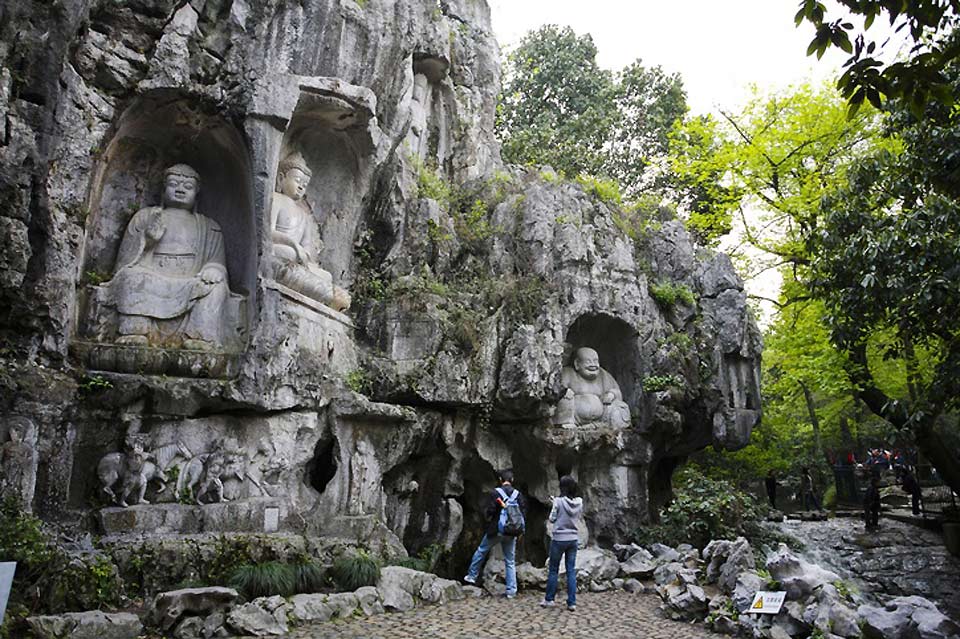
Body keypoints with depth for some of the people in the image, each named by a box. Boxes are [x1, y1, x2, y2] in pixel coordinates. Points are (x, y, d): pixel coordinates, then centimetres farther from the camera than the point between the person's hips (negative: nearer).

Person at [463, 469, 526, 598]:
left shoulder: (495, 493, -13)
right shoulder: (518, 495, -2)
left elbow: (490, 511, -17)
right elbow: (523, 512, -2)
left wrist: (487, 515, 6)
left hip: (495, 530, -3)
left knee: (481, 551, 21)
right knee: (510, 561, 10)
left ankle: (472, 576, 29)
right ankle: (511, 590, 9)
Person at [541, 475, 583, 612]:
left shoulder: (559, 501, -15)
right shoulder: (579, 502, -3)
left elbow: (552, 518, -7)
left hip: (559, 539, -4)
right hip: (573, 539, 4)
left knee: (553, 570, 10)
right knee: (571, 571, 8)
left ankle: (549, 599, 19)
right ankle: (572, 602, 8)